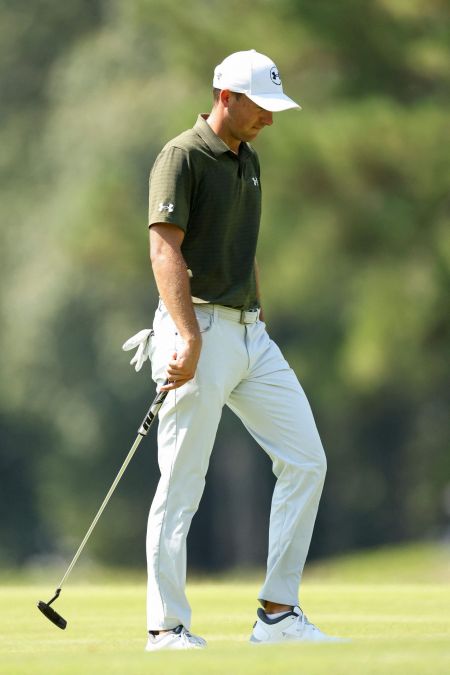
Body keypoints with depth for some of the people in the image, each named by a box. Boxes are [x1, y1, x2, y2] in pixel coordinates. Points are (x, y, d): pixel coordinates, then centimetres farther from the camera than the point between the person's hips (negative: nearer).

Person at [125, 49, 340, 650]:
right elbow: (165, 251, -18)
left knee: (306, 460, 2)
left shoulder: (248, 159, 17)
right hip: (200, 330, -9)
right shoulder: (183, 157, -9)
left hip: (249, 334, 9)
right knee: (182, 484, -5)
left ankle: (279, 613, 7)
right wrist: (189, 337, -27)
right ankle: (167, 629, 1)